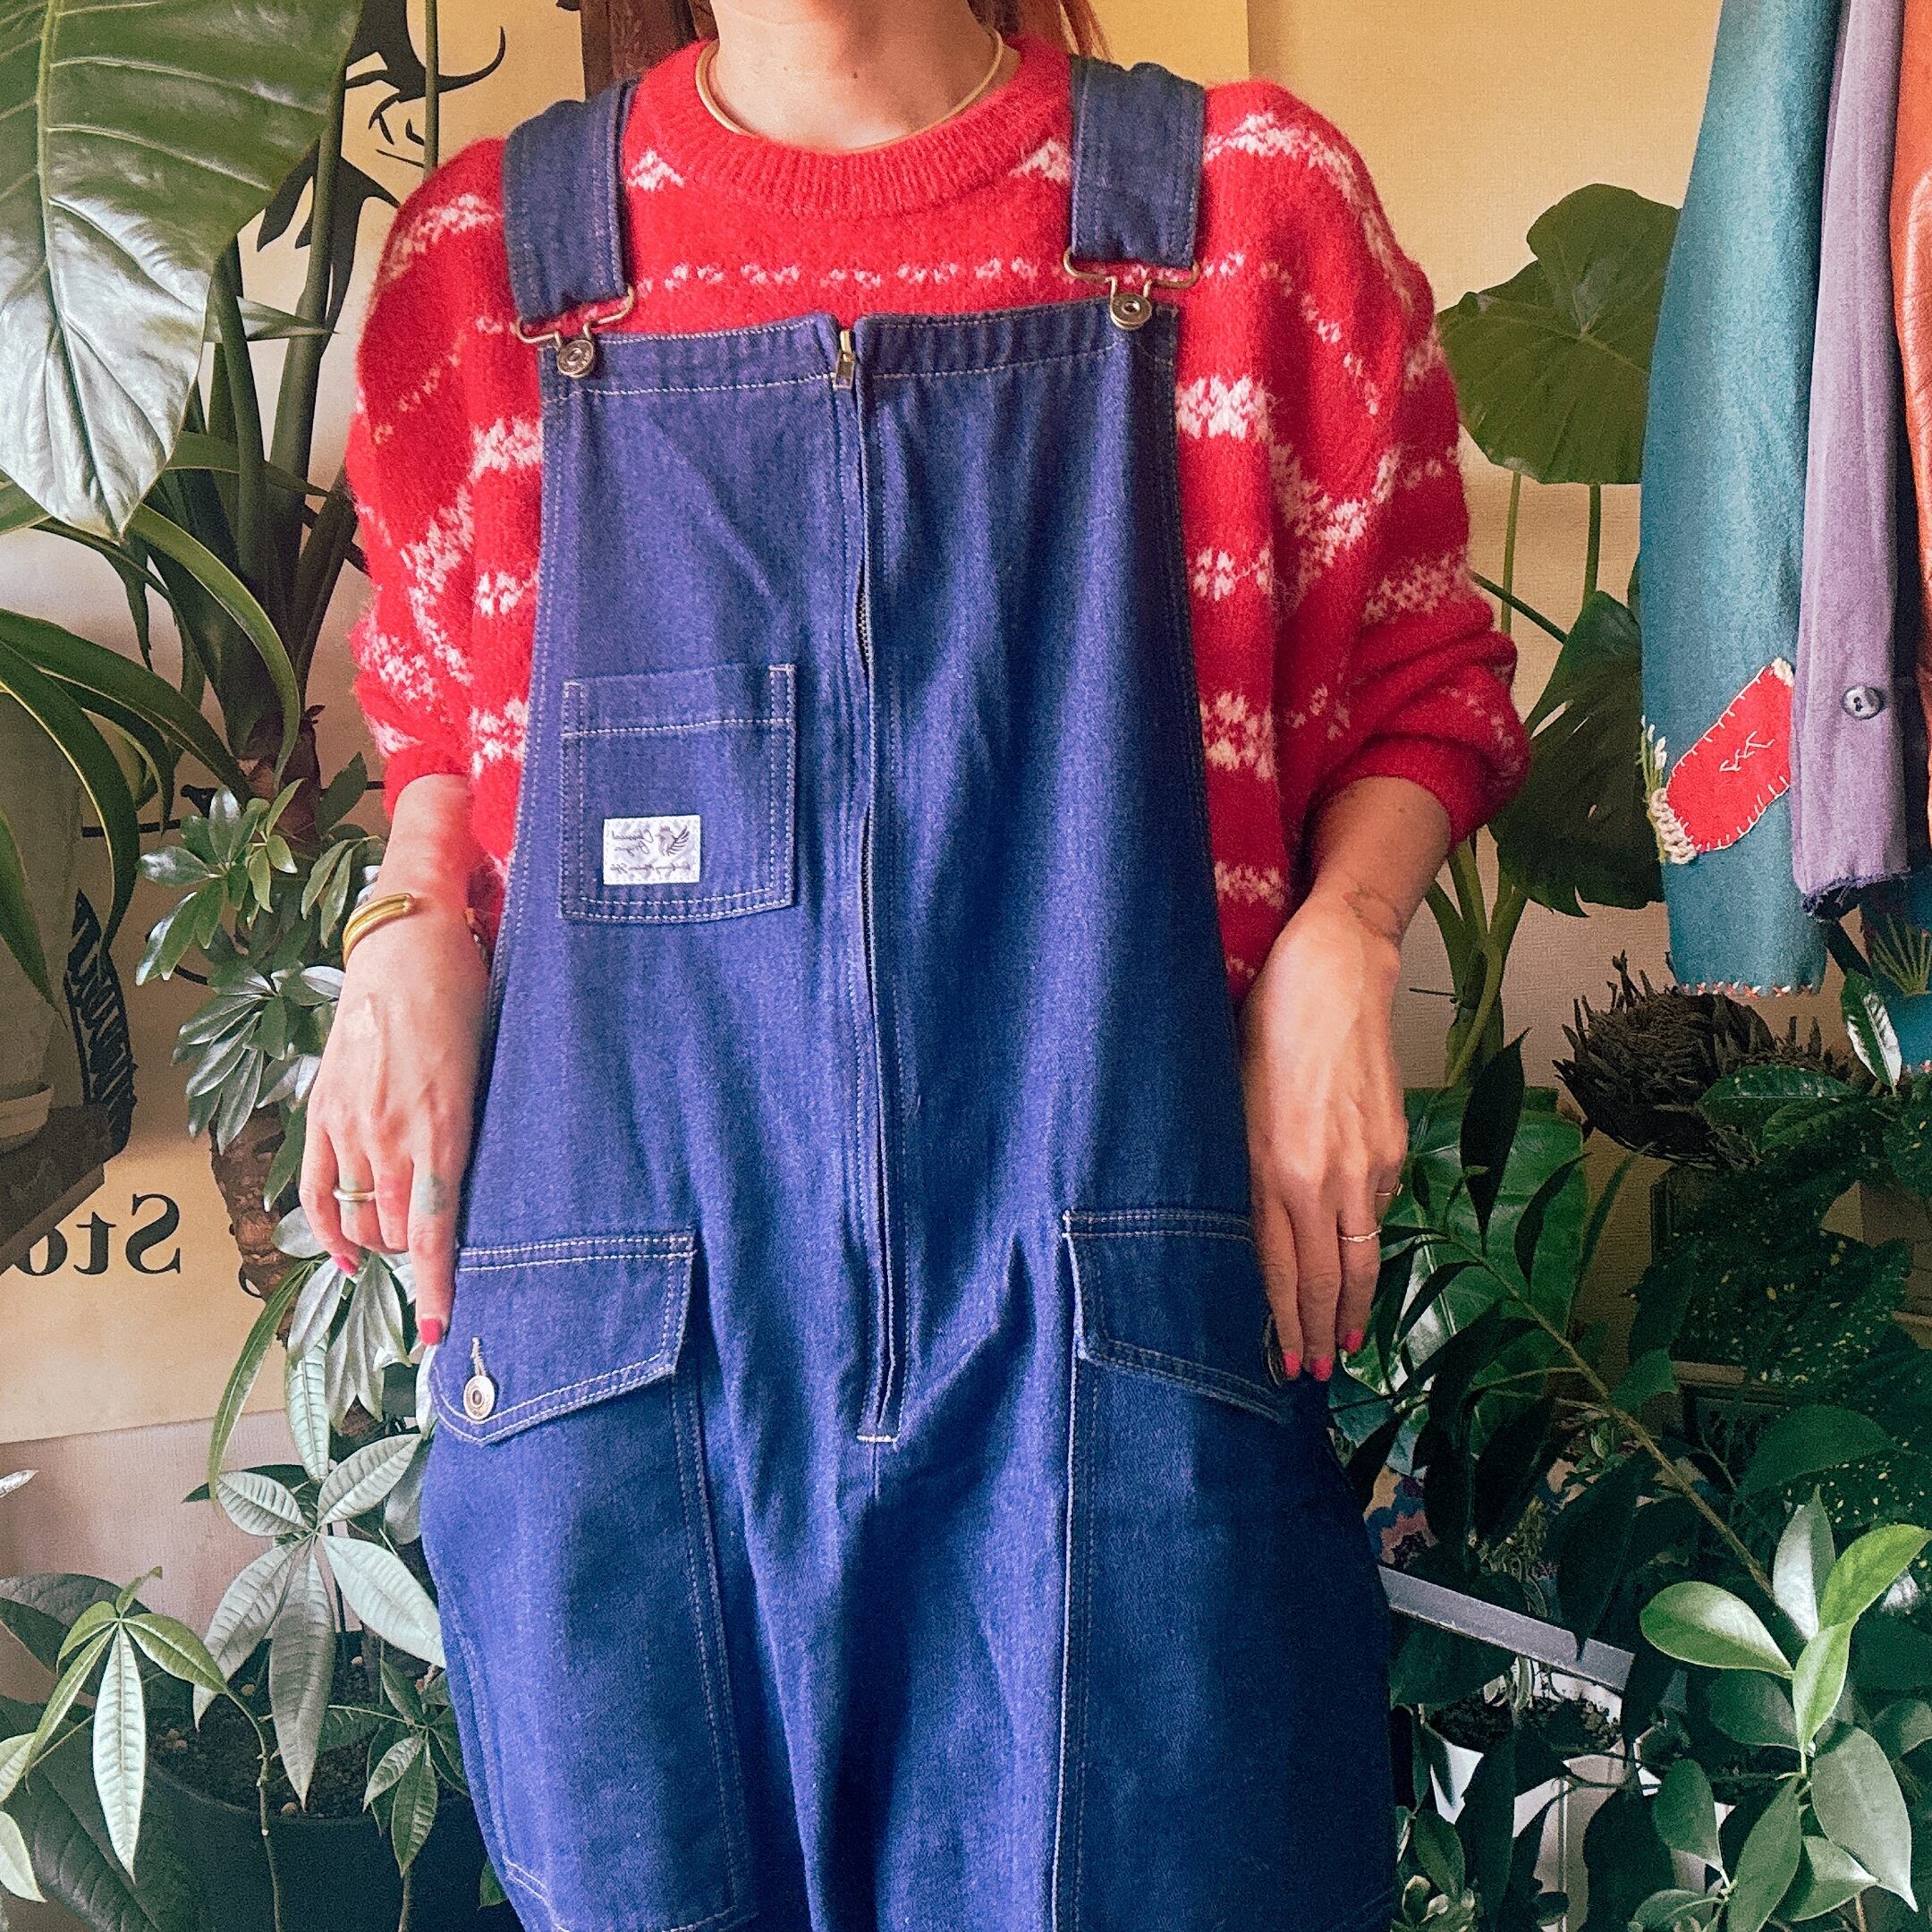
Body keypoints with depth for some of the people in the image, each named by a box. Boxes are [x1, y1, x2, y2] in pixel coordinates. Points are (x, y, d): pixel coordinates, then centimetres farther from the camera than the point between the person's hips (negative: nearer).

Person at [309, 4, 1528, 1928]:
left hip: (1122, 1333, -1)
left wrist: (1338, 930, -5)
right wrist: (413, 922, 3)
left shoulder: (1254, 208, 3)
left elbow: (1420, 671, 13)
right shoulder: (484, 253, 8)